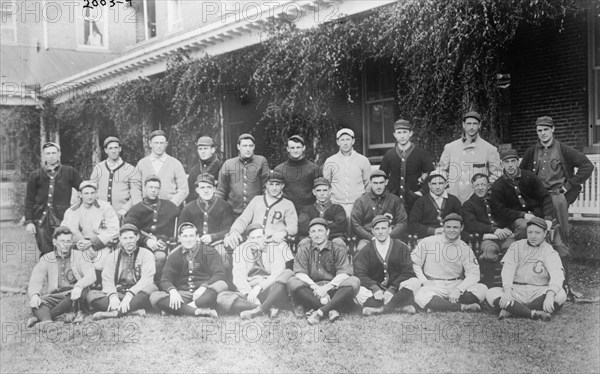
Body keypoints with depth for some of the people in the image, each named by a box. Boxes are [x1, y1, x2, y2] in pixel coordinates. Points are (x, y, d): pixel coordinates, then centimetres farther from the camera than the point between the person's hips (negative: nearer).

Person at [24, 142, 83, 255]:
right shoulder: (36, 176, 8)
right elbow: (29, 200, 8)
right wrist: (28, 221, 2)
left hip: (62, 220, -1)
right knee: (46, 253, 0)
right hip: (41, 220, 1)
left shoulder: (69, 172, 6)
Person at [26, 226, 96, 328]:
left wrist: (79, 286, -29)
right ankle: (47, 322, -53)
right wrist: (34, 295, -24)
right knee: (36, 301, -25)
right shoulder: (46, 259, 12)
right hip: (54, 296, 1)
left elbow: (91, 276, -7)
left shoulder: (79, 256, 8)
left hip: (74, 297, -1)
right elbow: (35, 280, -1)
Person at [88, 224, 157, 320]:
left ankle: (114, 313, -36)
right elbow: (107, 279, 4)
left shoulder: (146, 254, 6)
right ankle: (134, 310, -36)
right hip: (117, 293, 3)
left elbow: (146, 279, -9)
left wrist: (129, 294, -25)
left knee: (151, 289, -35)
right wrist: (113, 296, -19)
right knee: (91, 295, -22)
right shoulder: (113, 256, 16)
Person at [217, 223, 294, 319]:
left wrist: (259, 287, -21)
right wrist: (249, 293, -19)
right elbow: (238, 276, 0)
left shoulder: (275, 248, 9)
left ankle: (259, 310, -36)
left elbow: (277, 274, -5)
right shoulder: (240, 250, 12)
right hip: (248, 293, 1)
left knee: (288, 273, -27)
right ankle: (269, 309, -35)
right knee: (222, 298, -26)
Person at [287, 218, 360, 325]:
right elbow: (299, 273, -5)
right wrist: (316, 287, -21)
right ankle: (331, 310, -32)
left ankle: (320, 312, -33)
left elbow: (344, 273, -7)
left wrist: (326, 287, -21)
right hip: (311, 290, 0)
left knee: (354, 282, -25)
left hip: (333, 289, 0)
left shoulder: (338, 250, 6)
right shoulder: (303, 250, 9)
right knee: (292, 283, -27)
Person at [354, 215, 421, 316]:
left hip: (397, 290, 0)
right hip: (375, 292, 0)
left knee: (415, 282, -25)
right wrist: (374, 288, -24)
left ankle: (383, 308, -35)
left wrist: (392, 289, -20)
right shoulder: (366, 251, 6)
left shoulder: (401, 248, 5)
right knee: (359, 290, -28)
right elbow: (360, 275, -5)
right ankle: (402, 305, -35)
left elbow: (407, 273, -4)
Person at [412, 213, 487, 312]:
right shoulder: (428, 242, 1)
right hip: (434, 286, -2)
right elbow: (414, 263, 4)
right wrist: (425, 281, -10)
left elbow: (473, 274, -5)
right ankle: (463, 307, -31)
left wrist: (458, 289, -21)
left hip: (457, 285, 2)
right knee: (420, 297, -34)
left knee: (482, 288, -23)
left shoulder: (465, 249, 5)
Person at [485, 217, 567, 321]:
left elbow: (557, 275, -15)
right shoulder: (517, 246, 10)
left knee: (560, 295, -30)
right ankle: (533, 314, -37)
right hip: (516, 290, 1)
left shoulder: (550, 252, 3)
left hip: (539, 291, -1)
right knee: (491, 294, -24)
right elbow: (508, 269, -4)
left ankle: (511, 310, -30)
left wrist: (550, 295, -37)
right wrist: (507, 291, -23)